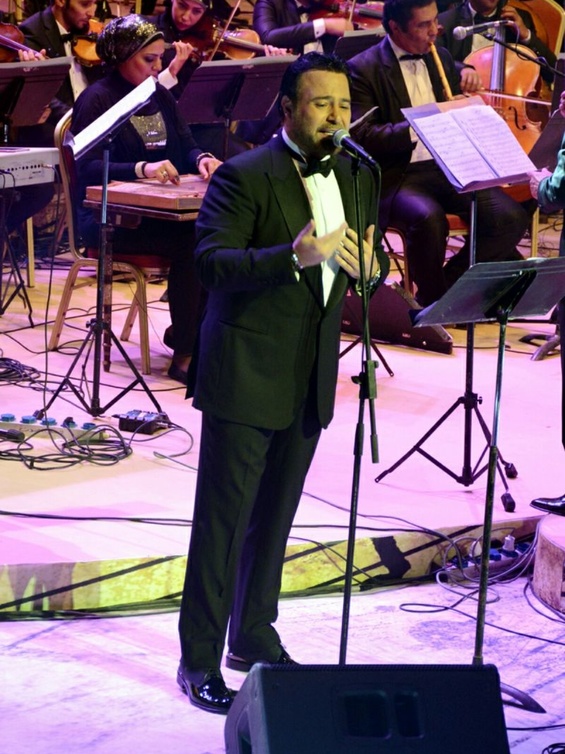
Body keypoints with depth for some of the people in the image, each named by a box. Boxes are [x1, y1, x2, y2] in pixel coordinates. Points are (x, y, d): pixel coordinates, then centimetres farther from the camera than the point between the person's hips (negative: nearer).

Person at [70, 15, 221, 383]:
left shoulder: (161, 97, 15)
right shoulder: (97, 100, -7)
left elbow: (186, 145, 10)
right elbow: (88, 167, -18)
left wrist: (202, 159, -15)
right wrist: (141, 169, -34)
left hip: (158, 210, 7)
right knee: (190, 242, -30)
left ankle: (185, 330, -7)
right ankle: (184, 354, -21)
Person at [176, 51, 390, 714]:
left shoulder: (355, 179, 9)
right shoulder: (243, 176, -12)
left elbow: (369, 262, 14)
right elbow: (211, 261, -23)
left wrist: (369, 267, -10)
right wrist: (293, 255, -36)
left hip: (310, 379, 7)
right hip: (246, 375, -7)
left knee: (274, 516, 18)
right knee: (222, 521, -2)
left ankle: (254, 636, 32)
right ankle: (199, 660, 5)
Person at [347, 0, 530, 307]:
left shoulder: (441, 58, 17)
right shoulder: (363, 69, -3)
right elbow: (362, 135, -15)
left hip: (449, 169, 6)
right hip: (397, 177, -6)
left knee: (512, 218, -17)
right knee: (428, 218, -38)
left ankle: (450, 283, 2)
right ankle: (432, 303, -12)